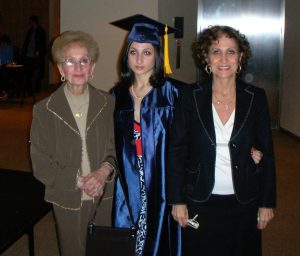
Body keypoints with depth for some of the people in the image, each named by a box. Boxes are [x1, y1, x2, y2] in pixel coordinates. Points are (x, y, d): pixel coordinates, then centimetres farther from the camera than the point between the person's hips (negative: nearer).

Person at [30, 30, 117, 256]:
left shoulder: (108, 104, -3)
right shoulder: (44, 110, -8)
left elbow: (118, 149, 2)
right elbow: (41, 165, -6)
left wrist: (104, 171, -18)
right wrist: (79, 180, -17)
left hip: (105, 198, 1)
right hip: (68, 201, -1)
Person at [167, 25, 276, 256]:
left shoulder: (256, 97, -4)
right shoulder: (191, 96, -7)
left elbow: (266, 153, 0)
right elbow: (176, 150, -4)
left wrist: (267, 203, 0)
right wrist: (177, 200, -5)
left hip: (244, 202, 1)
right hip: (199, 202, -1)